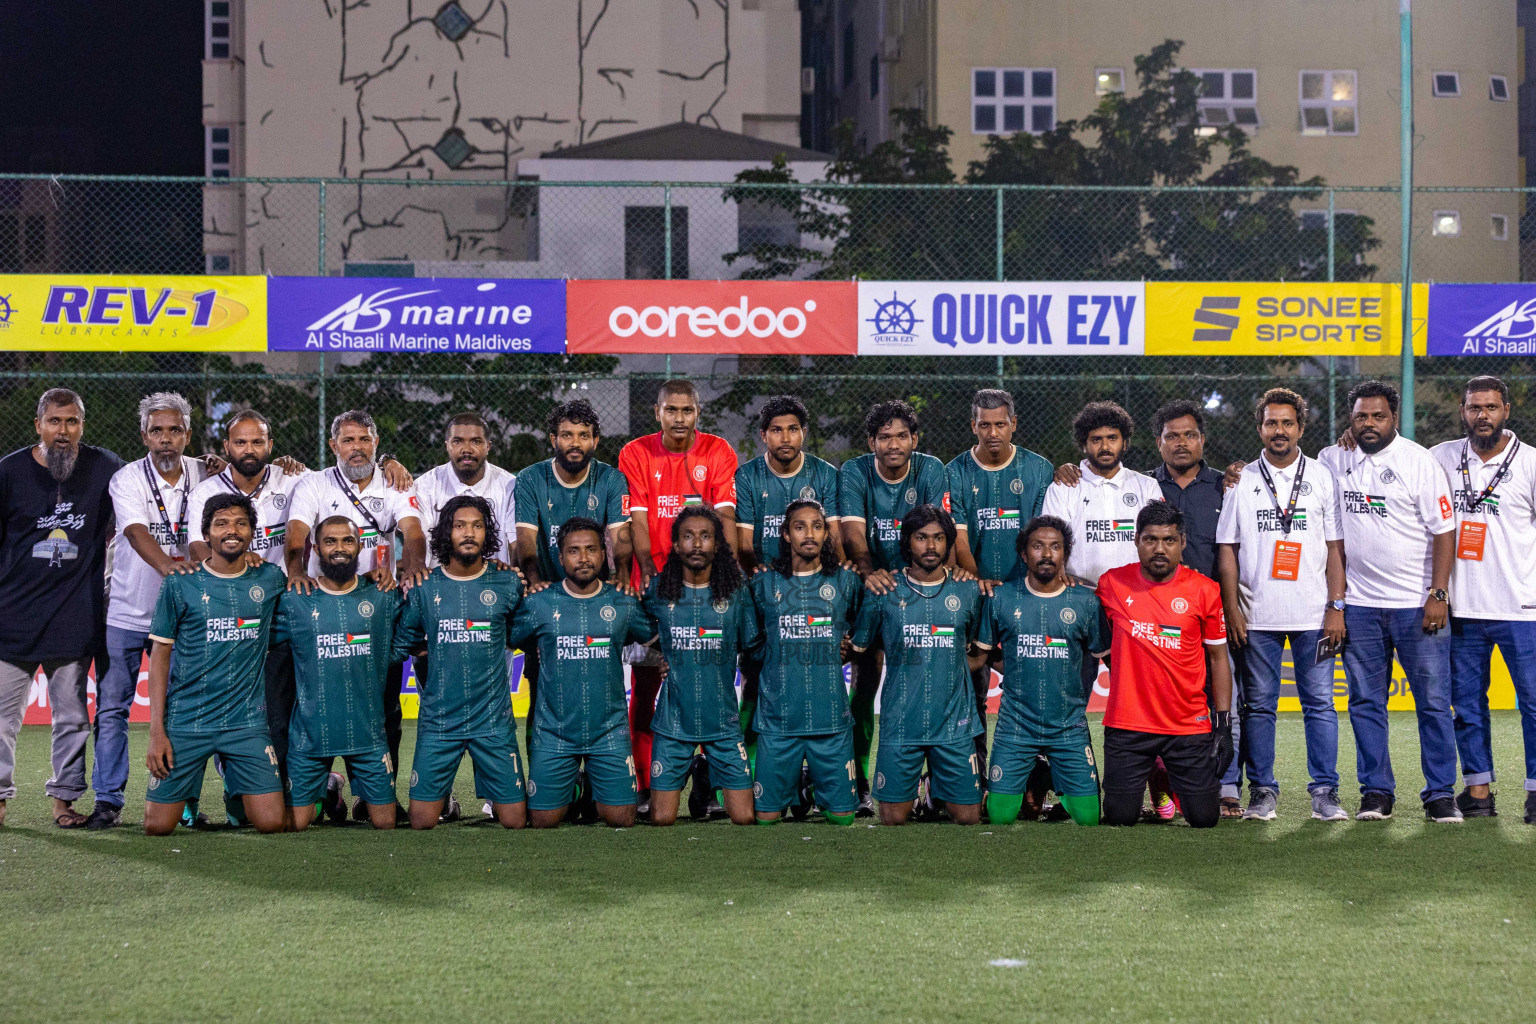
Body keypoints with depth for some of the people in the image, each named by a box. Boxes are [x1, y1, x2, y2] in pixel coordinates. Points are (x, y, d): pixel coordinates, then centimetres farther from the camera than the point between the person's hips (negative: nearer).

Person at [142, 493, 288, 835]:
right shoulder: (181, 583, -1)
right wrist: (156, 731, -6)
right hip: (185, 721, -1)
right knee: (157, 826, -3)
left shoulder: (270, 579, 5)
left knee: (272, 823, -9)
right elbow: (160, 656, 1)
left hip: (247, 721, 1)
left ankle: (237, 788, 23)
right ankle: (187, 793, 31)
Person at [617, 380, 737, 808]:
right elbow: (637, 518, -4)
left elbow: (725, 515, -5)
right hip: (655, 581, 0)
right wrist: (647, 568, -18)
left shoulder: (719, 452, 3)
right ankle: (645, 782, 4)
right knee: (645, 682, -2)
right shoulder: (635, 453, 2)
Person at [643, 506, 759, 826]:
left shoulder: (736, 591, -1)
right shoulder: (657, 591, -1)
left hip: (724, 722, 0)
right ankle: (689, 775, 29)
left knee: (744, 818, -1)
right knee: (661, 820, -1)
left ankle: (706, 782, 28)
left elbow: (753, 650, 8)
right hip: (674, 721, 0)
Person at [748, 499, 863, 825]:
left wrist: (843, 645, 8)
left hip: (832, 718, 0)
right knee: (766, 816, 3)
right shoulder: (765, 584, 4)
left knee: (842, 816, 3)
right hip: (778, 717, 0)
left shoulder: (845, 582, 5)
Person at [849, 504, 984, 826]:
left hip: (955, 723, 1)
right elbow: (857, 647, 8)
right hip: (900, 723, -1)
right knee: (893, 818, -1)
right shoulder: (885, 592, 1)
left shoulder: (969, 591, 6)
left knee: (968, 816, 3)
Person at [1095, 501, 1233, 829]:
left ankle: (1174, 780, 33)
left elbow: (1218, 658, 4)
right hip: (1128, 724, 0)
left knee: (1204, 817, -1)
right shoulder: (1113, 584, -1)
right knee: (1120, 817, -2)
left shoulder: (1204, 590, -2)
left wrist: (1224, 725, 2)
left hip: (1189, 726, 0)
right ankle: (1149, 777, 31)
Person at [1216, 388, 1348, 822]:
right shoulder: (1242, 480, 6)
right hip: (1256, 616, 0)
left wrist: (1336, 607, -2)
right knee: (1258, 705, 3)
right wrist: (1232, 610, -2)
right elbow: (1227, 550, 6)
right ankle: (1262, 791, 10)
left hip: (1313, 615, 0)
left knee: (1319, 704, -1)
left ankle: (1325, 792, 5)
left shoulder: (1321, 477, 7)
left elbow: (1335, 547, 6)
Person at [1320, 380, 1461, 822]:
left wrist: (1438, 594, -13)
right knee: (1365, 702, 6)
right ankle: (1376, 792, 14)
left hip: (1418, 604, -3)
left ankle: (1441, 794, 4)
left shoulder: (1420, 462, -3)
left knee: (1434, 701, -2)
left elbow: (1444, 531, -6)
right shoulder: (1331, 461, 6)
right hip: (1359, 604, 3)